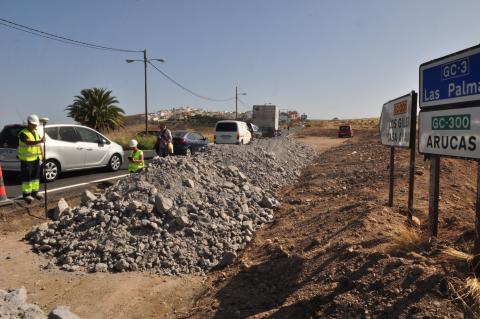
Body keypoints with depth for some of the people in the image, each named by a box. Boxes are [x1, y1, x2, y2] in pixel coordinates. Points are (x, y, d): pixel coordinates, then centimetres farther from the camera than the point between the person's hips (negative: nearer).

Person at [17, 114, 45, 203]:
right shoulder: (23, 133, -14)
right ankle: (26, 194, 6)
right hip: (26, 159, -7)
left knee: (36, 176, 12)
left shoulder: (36, 132, 11)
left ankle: (35, 192, 23)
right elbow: (29, 143, -32)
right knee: (27, 177, -2)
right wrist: (40, 141, -47)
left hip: (36, 158, 7)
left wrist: (42, 154, 10)